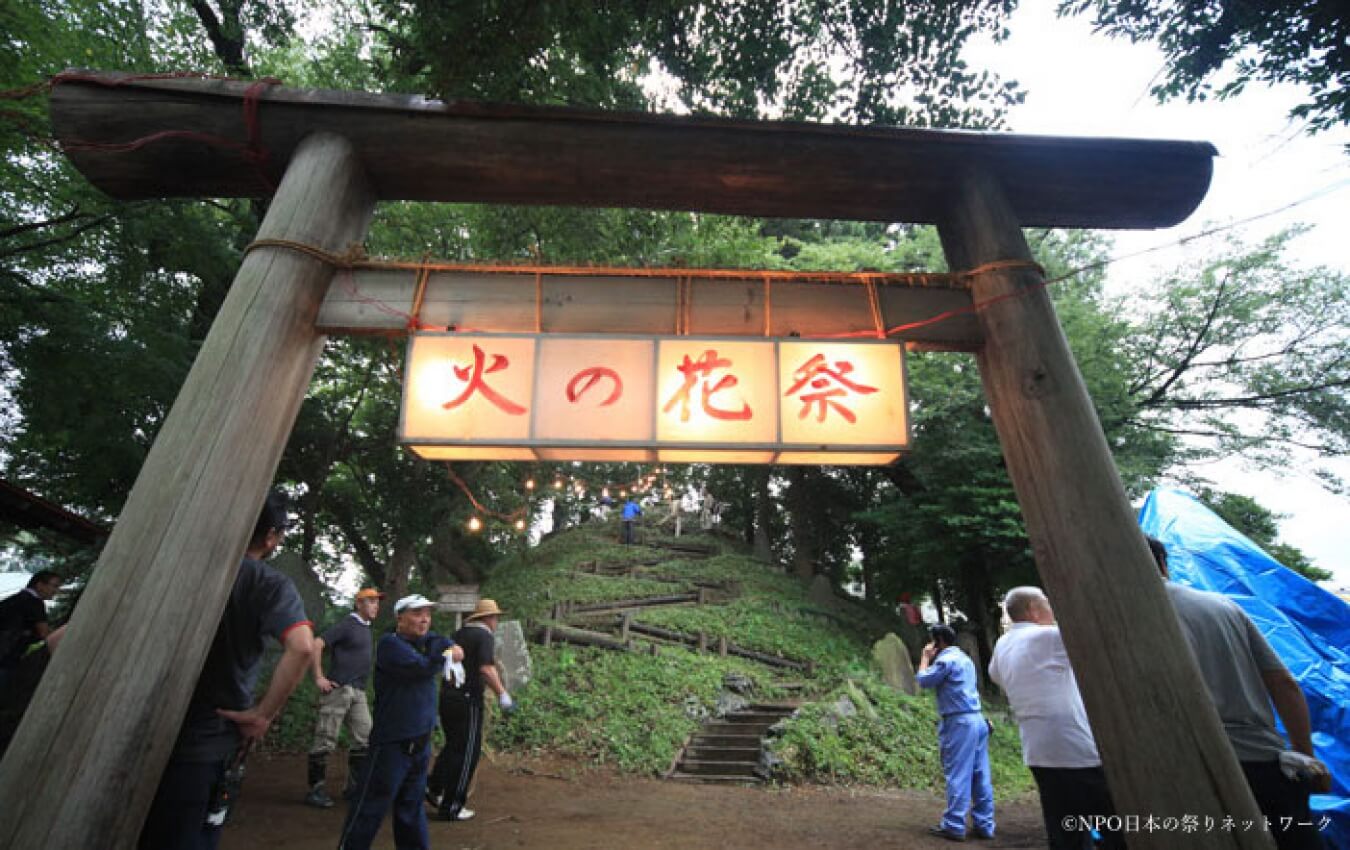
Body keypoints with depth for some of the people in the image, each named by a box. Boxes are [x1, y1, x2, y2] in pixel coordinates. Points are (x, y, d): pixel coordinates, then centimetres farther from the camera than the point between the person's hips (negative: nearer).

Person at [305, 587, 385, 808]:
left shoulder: (366, 627, 15)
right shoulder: (346, 624, -10)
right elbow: (316, 644, -18)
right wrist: (319, 678, -18)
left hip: (358, 692, 8)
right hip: (338, 689, -8)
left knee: (364, 739, 9)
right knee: (326, 741, -1)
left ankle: (354, 786, 20)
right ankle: (316, 790, 12)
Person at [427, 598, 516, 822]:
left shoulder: (459, 634, 11)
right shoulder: (485, 636, -12)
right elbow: (486, 669, -25)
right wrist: (502, 693, -22)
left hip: (447, 695, 8)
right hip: (468, 698, -8)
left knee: (453, 745, 25)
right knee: (467, 752, 4)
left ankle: (434, 788, 24)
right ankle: (451, 808, 11)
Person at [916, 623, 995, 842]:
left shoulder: (946, 659, -11)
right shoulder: (965, 658, 17)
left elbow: (923, 680, -8)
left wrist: (925, 657, 6)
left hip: (960, 722, -9)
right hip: (977, 719, 9)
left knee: (958, 775, -5)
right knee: (980, 776, 10)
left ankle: (954, 826, -1)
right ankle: (984, 825, 14)